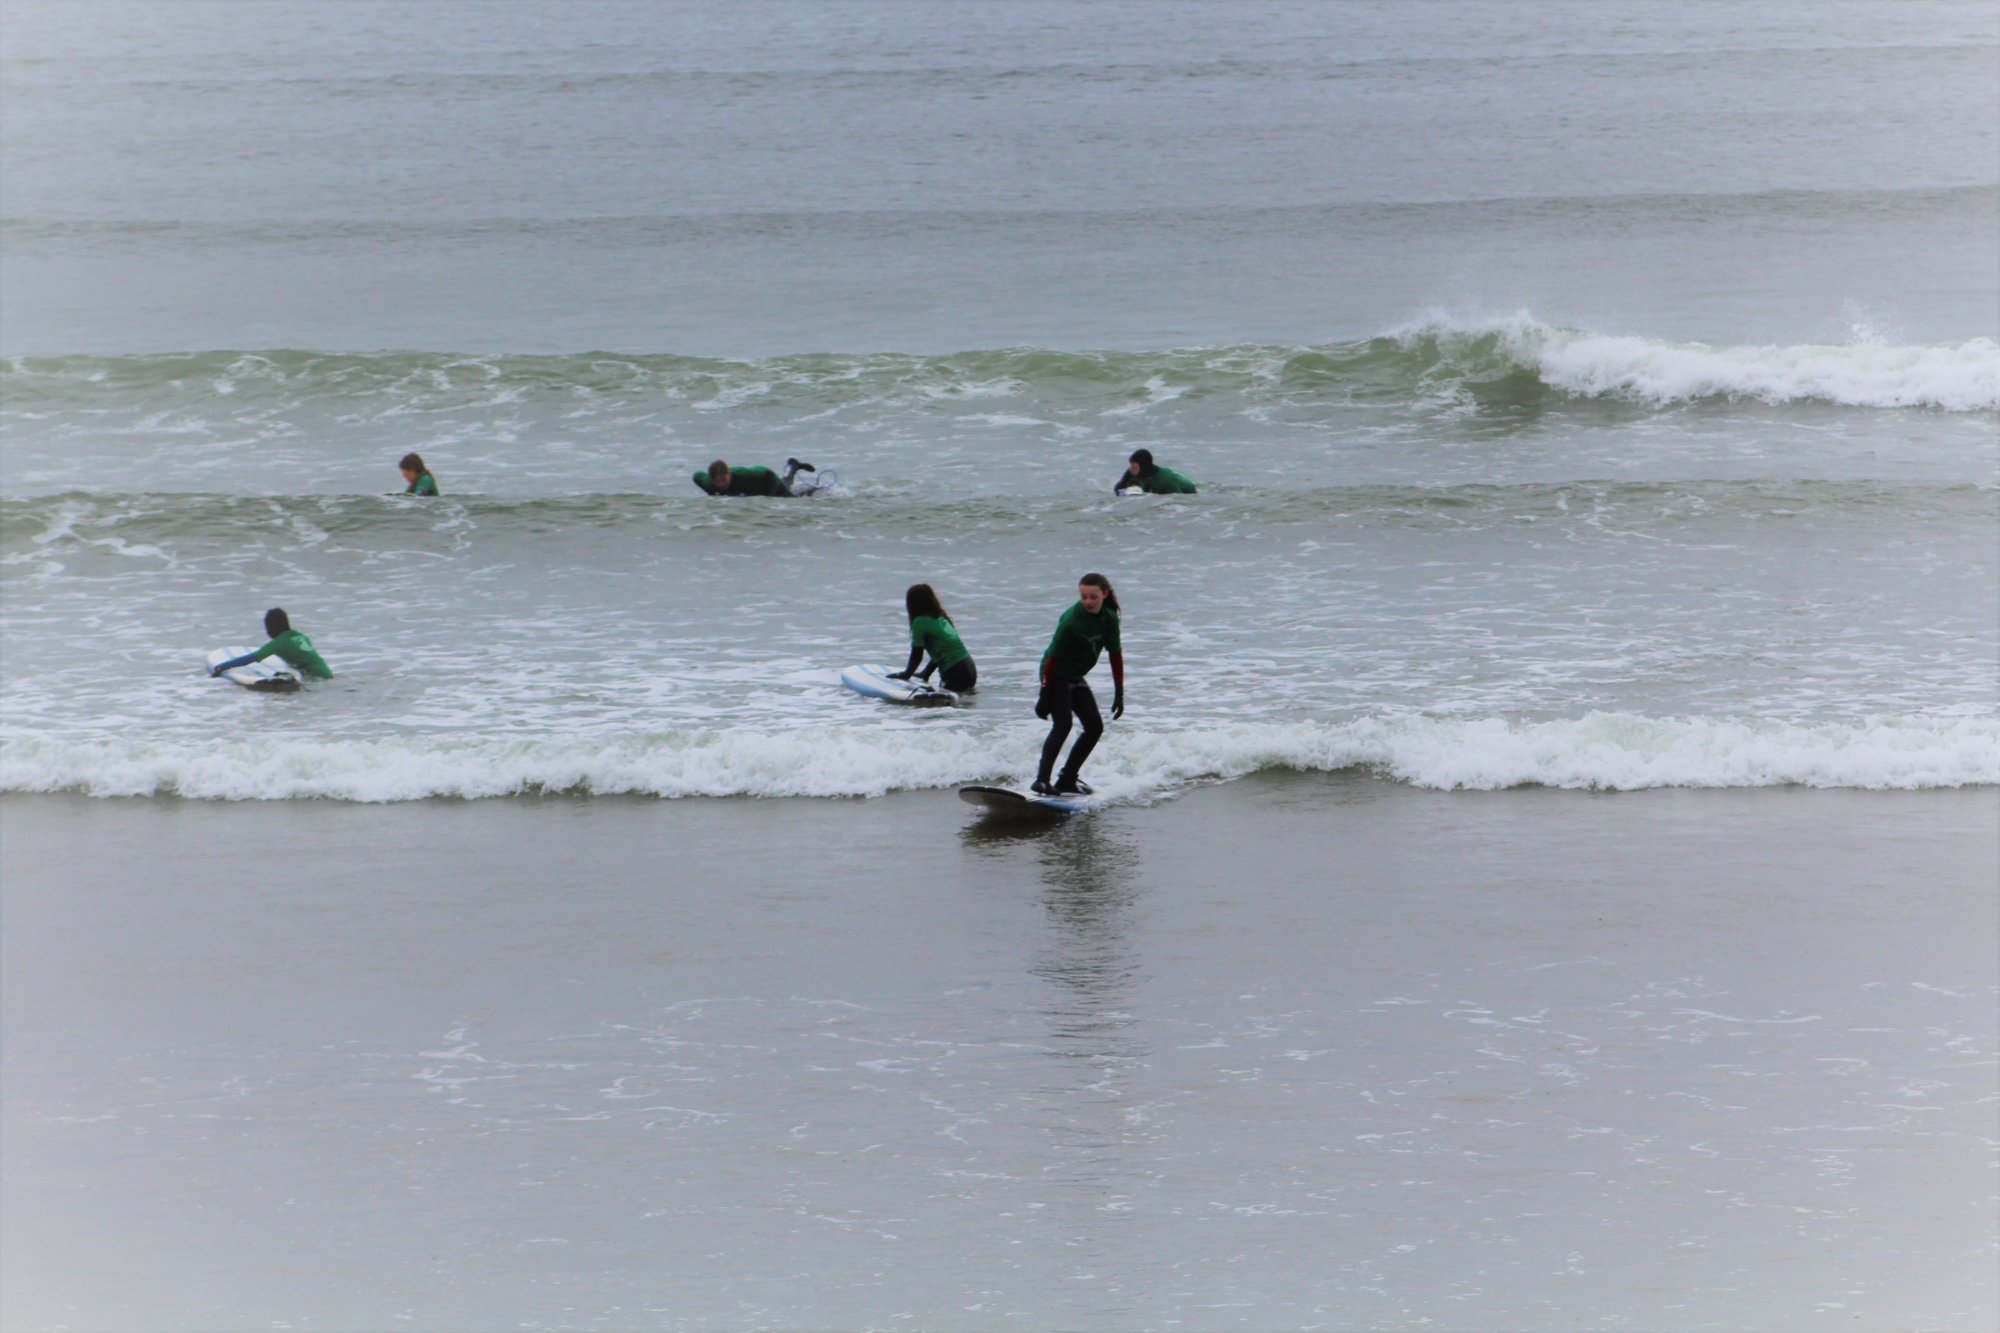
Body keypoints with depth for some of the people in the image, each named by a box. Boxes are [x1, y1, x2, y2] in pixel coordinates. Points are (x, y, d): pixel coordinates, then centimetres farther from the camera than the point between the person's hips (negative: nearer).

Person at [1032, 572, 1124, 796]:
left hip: (1075, 678, 8)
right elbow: (1054, 657, -22)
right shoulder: (1071, 620, -24)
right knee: (1062, 725, -22)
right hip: (1057, 676, -8)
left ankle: (1067, 780, 11)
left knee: (1095, 727, 5)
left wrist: (1119, 693, 1)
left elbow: (1115, 654, 3)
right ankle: (1041, 780, -29)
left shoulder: (1109, 618, -5)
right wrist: (1045, 694, -22)